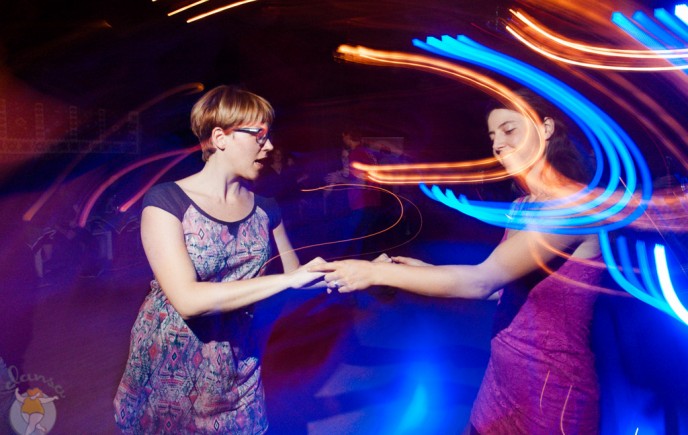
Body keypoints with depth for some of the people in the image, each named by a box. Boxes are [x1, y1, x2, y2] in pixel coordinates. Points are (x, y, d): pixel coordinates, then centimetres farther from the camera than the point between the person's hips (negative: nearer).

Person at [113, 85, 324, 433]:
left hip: (236, 367, 4)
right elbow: (188, 300, -27)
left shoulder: (264, 209, -2)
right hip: (170, 365, -4)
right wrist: (288, 279, -28)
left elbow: (295, 274, 6)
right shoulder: (166, 201, -16)